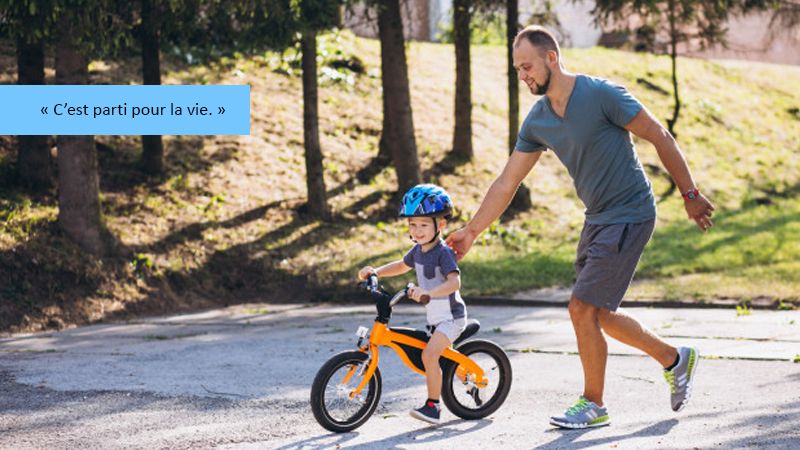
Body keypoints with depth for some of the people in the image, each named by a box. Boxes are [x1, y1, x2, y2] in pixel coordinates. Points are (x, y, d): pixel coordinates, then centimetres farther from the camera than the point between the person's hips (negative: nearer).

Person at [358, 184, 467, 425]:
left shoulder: (443, 252, -20)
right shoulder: (418, 250, 6)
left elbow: (454, 281, -35)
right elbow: (402, 266, 25)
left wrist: (428, 292, -50)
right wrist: (375, 271, 11)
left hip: (451, 316, -9)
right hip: (434, 316, 9)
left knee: (429, 354, -24)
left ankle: (433, 405, -20)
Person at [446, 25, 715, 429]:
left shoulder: (601, 95, -19)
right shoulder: (537, 121, 3)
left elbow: (660, 138, -12)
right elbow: (507, 183, 7)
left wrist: (690, 195, -8)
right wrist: (471, 231, 3)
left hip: (629, 214, -8)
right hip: (597, 218, 8)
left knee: (583, 309, -9)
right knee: (600, 314, 13)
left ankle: (594, 405, 7)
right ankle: (675, 360, 31)